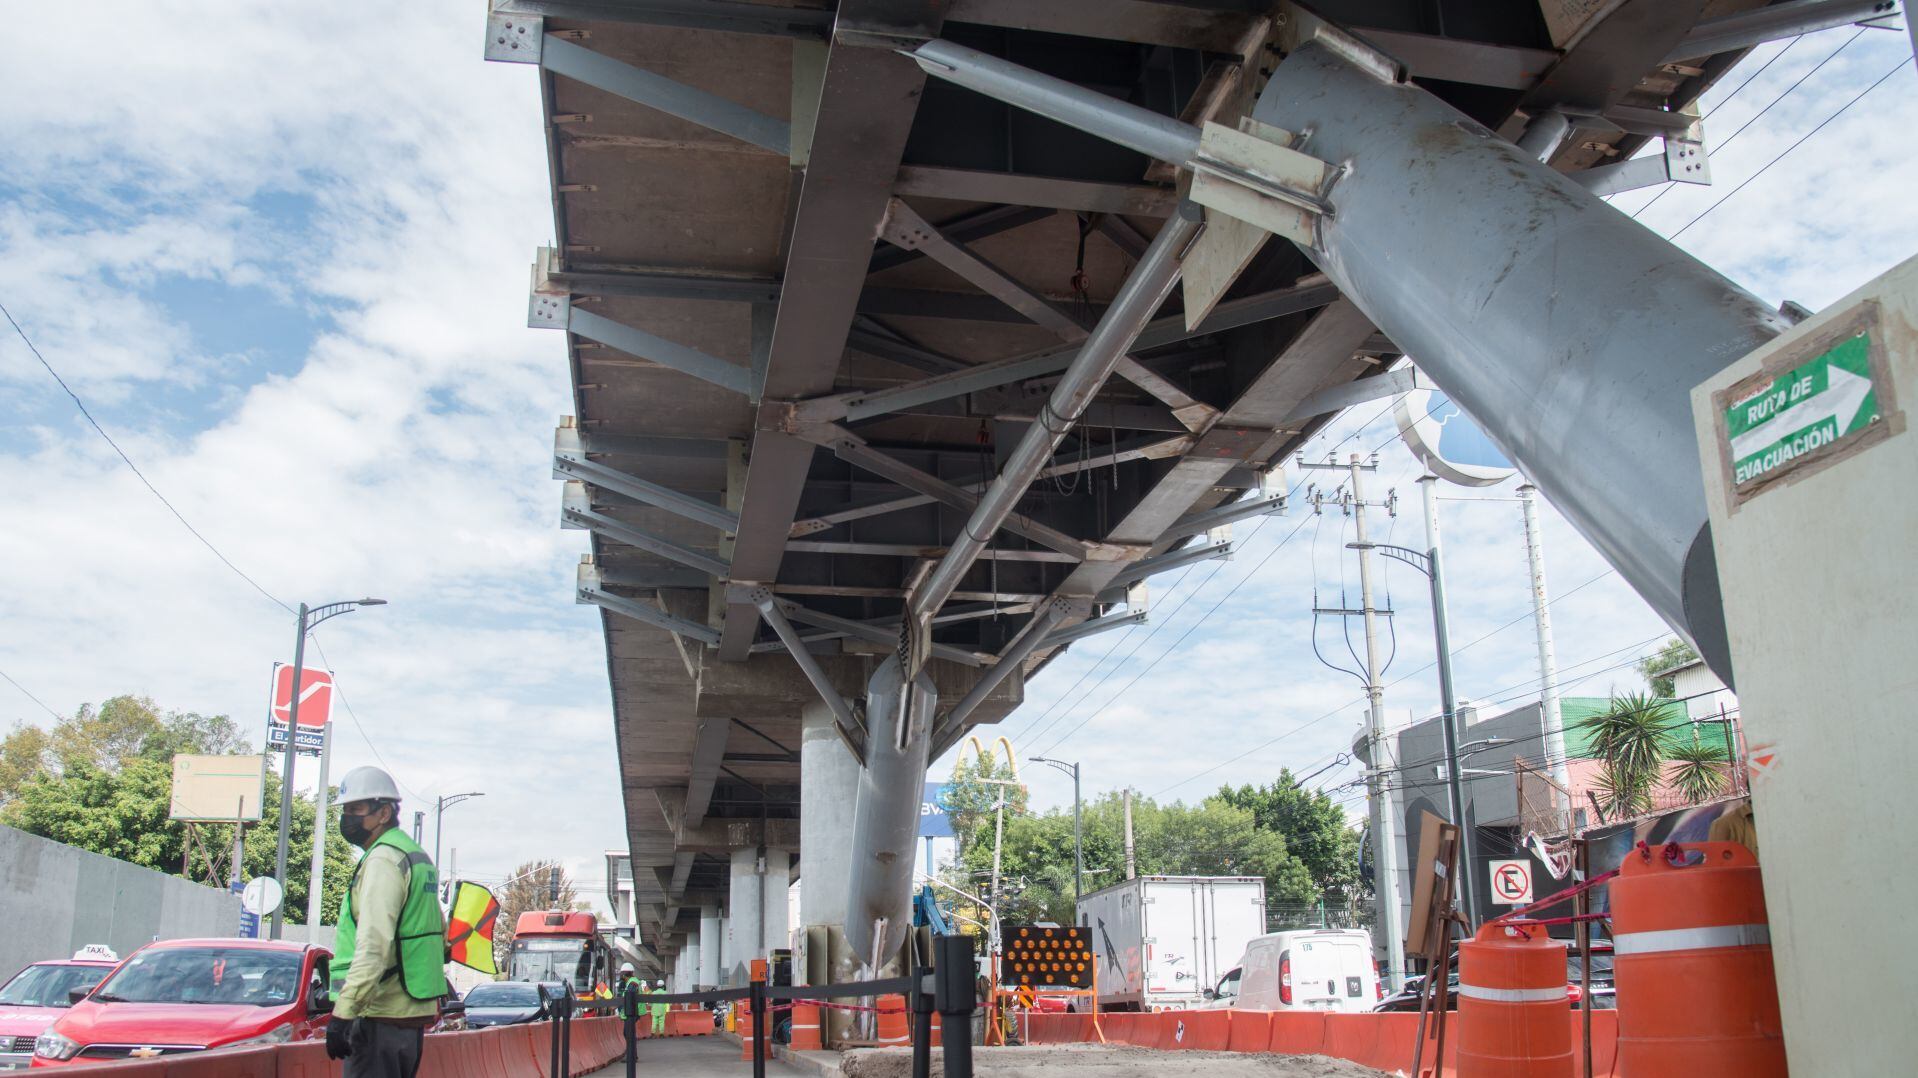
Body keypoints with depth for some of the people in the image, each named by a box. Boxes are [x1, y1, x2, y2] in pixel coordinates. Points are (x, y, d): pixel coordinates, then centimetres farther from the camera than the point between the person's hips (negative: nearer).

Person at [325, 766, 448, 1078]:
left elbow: (373, 945, -22)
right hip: (416, 1012, 10)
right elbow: (439, 934, 24)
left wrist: (342, 1013, -24)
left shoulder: (383, 860, -12)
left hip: (381, 1016, -10)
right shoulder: (419, 857, 19)